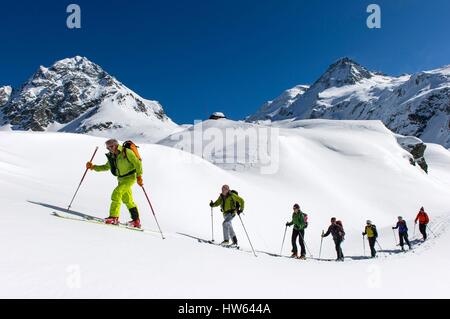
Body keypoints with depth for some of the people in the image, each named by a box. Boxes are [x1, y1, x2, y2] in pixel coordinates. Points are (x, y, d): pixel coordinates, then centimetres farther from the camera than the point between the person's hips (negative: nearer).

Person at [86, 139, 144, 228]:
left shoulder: (126, 152, -17)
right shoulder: (112, 156, 5)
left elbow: (137, 163, -14)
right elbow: (106, 167, 18)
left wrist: (139, 176, -16)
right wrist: (93, 167, 6)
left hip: (130, 177, -8)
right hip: (121, 179, 8)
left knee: (116, 193, -21)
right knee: (127, 200, 11)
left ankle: (114, 217, -19)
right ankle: (136, 221, 20)